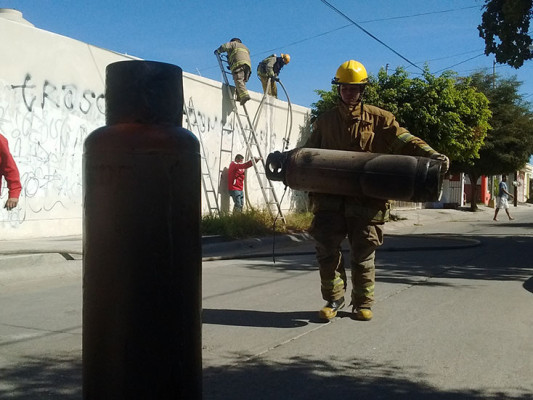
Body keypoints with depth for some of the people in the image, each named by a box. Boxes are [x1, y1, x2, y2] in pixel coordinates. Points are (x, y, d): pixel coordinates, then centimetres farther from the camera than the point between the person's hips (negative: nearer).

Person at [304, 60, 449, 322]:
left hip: (366, 199, -2)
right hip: (330, 197, 2)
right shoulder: (324, 121, 15)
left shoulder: (378, 118, 6)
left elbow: (404, 140, -5)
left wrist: (431, 155, -20)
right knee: (326, 249, -2)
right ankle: (333, 299, 15)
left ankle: (363, 303, 19)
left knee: (363, 253, 4)